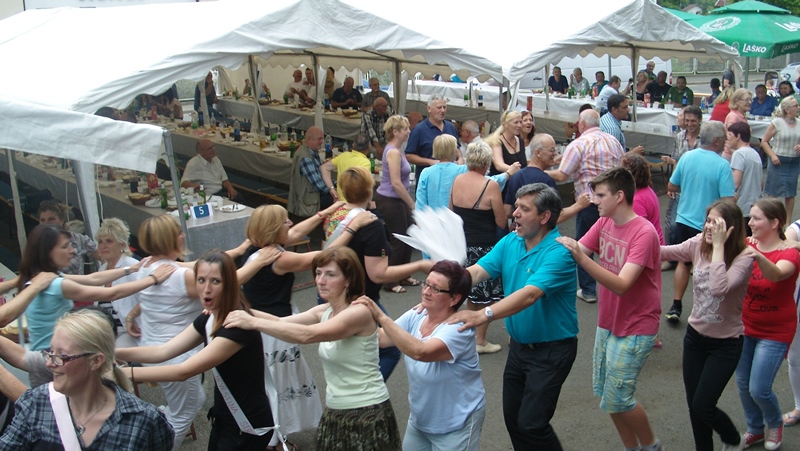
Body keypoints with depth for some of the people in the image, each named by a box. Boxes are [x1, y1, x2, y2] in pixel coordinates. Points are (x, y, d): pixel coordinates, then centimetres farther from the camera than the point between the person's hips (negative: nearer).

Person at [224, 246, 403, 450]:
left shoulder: (360, 312, -21)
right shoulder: (325, 312, 5)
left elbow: (306, 335, -31)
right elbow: (281, 321, -5)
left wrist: (254, 323, -31)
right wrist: (245, 311, -19)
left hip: (367, 414, -7)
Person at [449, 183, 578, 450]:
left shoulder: (558, 253, -23)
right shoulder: (510, 242, -1)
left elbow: (529, 295, -35)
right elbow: (476, 271, -11)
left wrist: (483, 316, -47)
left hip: (552, 349, -7)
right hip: (518, 345, 7)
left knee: (531, 423, -4)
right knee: (512, 417, 16)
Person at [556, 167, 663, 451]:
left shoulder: (644, 232, -21)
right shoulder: (604, 223, 2)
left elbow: (621, 285, -30)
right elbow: (576, 251, -7)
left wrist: (582, 258, -41)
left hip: (635, 328, -7)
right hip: (608, 322, 7)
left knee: (616, 400, -5)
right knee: (604, 392, 13)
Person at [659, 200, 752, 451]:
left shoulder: (743, 258, -21)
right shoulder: (698, 244, -6)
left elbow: (719, 288, -37)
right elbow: (664, 252, -1)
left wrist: (718, 245, -34)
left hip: (725, 343, -5)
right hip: (695, 335, 5)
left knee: (702, 407, -4)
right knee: (693, 404, 12)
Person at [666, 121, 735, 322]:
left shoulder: (686, 157, -4)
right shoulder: (722, 165, -19)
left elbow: (671, 187, 5)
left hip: (684, 220, 4)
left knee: (684, 262, 20)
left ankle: (676, 306, 20)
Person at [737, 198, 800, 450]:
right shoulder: (746, 247, -4)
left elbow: (777, 274, -41)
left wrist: (760, 258, -62)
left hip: (775, 333, -4)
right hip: (746, 326, 5)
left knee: (758, 389, -5)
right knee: (742, 383, 12)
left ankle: (775, 424, 28)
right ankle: (755, 430, 37)